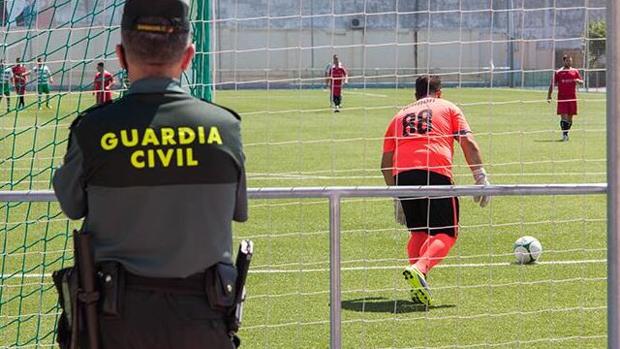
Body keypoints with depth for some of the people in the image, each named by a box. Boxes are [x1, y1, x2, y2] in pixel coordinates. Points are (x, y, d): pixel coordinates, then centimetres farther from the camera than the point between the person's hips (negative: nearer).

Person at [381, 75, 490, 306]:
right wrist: (481, 177, 5)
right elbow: (468, 142, 6)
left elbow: (386, 163, 24)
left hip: (402, 174, 4)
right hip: (435, 172, -4)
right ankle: (419, 268, -27)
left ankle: (418, 287, 3)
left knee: (419, 232, 19)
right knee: (446, 233, 0)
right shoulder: (447, 108, 22)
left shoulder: (400, 115, 30)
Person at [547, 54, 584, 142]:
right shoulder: (558, 72, 4)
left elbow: (582, 82, 11)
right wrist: (549, 95, -1)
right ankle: (564, 135, -13)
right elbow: (552, 85, 6)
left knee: (570, 118, 7)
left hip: (572, 98, 3)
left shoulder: (575, 71, 10)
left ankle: (566, 133, 21)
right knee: (564, 117, -12)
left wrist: (578, 81, -13)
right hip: (562, 98, -3)